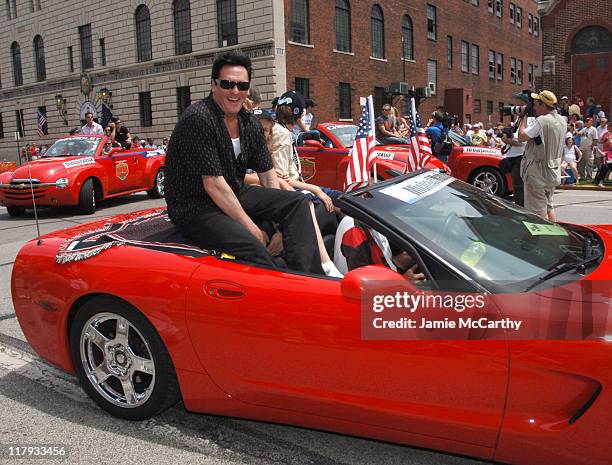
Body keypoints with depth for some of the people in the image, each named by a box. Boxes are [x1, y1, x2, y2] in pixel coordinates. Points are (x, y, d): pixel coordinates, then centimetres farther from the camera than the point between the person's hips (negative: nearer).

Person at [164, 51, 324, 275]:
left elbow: (268, 174, 8)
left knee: (297, 201, -6)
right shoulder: (198, 119, -18)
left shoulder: (250, 123, 6)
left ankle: (309, 277, -18)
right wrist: (252, 228, -20)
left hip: (235, 195, 8)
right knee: (250, 246, -33)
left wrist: (283, 222, -3)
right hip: (195, 206, -8)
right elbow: (213, 184, -22)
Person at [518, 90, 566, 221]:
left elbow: (521, 137, -18)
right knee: (549, 207, 20)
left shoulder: (541, 121, -20)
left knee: (539, 212, -2)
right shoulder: (562, 121, 8)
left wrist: (522, 118, -5)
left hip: (537, 173, -9)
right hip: (554, 172, 9)